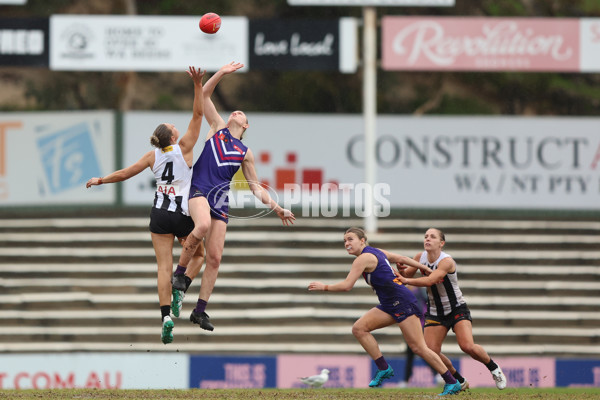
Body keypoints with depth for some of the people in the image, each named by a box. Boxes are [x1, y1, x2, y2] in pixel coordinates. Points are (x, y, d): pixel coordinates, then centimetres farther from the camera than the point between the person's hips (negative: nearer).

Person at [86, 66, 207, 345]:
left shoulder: (153, 156, 3)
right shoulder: (184, 148, -5)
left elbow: (124, 174, 9)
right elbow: (198, 114, -9)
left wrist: (99, 180, 24)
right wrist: (197, 85, -12)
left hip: (160, 214, 2)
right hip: (184, 214, -2)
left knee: (164, 266, -1)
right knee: (198, 253, 20)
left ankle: (166, 315, -13)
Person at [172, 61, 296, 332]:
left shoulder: (245, 153, 22)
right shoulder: (217, 127, 18)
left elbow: (256, 187, 24)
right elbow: (204, 94, 14)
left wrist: (276, 208, 15)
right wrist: (221, 73, 4)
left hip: (220, 201, 3)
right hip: (199, 188, -3)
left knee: (215, 257, -2)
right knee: (203, 225, -36)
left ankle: (200, 310, 5)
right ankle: (180, 271, -18)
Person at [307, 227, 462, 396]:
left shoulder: (364, 258, -12)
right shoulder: (376, 252, 15)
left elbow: (346, 286, -16)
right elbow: (401, 258, 22)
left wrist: (324, 287, -3)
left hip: (403, 302, -10)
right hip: (389, 305, 10)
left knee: (418, 348, -9)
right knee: (359, 328, -1)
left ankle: (452, 383, -3)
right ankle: (383, 368, -1)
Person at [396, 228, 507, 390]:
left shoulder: (446, 261, -24)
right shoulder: (421, 257, -4)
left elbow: (430, 280, -37)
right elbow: (407, 275, 6)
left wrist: (406, 280, -42)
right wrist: (402, 269, -16)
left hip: (457, 309, -5)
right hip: (435, 312, 5)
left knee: (467, 346, -22)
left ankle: (494, 368, 7)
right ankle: (459, 381, 15)